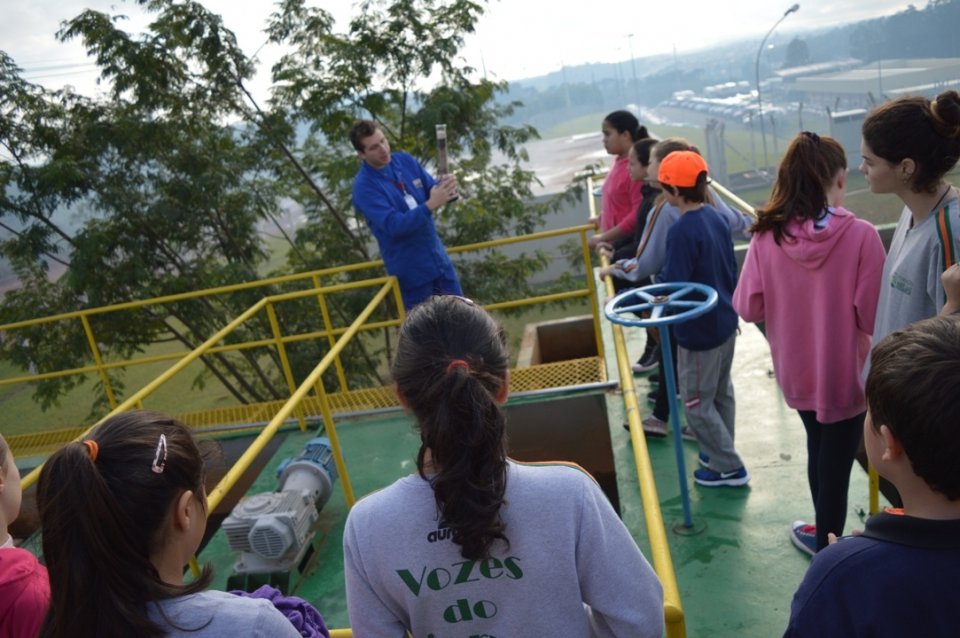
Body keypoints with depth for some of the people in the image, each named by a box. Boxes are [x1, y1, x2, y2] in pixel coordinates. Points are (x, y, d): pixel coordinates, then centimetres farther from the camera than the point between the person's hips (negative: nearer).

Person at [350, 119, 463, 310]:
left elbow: (432, 190, 4)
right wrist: (430, 205, -39)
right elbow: (394, 225, -28)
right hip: (410, 270, -6)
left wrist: (446, 189, -20)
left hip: (439, 258, 6)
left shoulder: (405, 161, 0)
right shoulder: (364, 186, -19)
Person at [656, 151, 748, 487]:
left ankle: (729, 468, 17)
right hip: (725, 322, 9)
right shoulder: (716, 217, 2)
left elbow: (671, 287, -25)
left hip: (699, 332, -9)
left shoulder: (681, 231, -25)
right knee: (721, 393, 22)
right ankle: (720, 452, 38)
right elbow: (731, 269, 11)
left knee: (697, 404, 6)